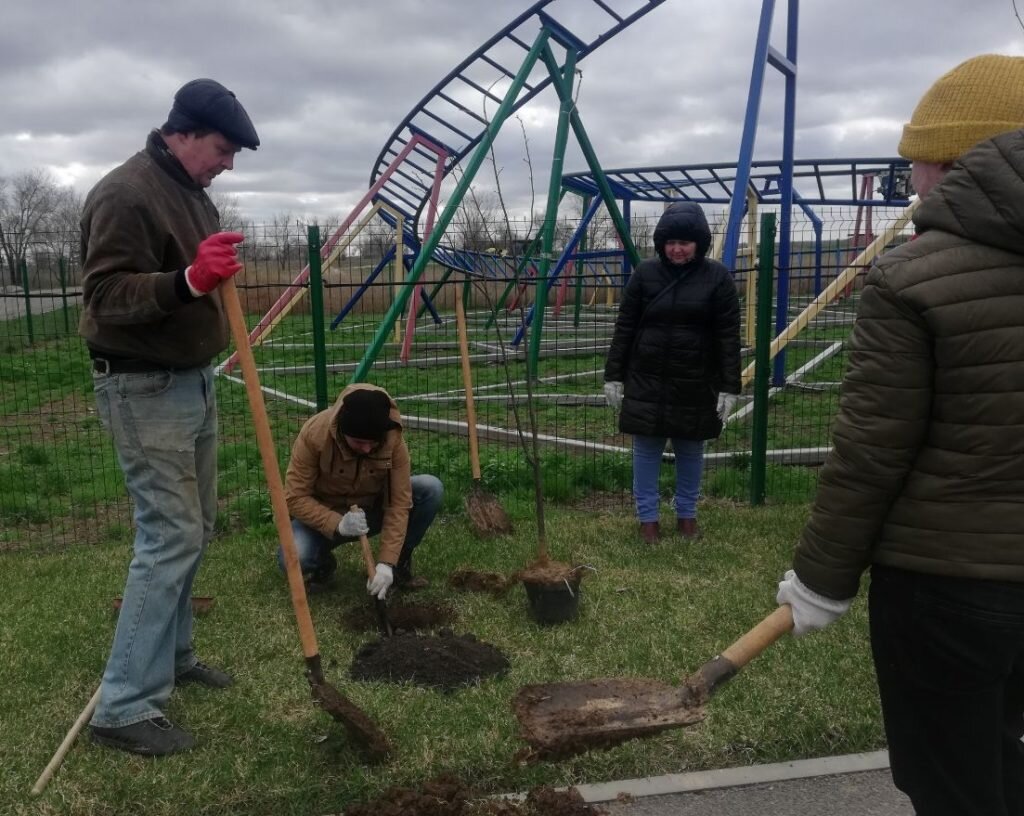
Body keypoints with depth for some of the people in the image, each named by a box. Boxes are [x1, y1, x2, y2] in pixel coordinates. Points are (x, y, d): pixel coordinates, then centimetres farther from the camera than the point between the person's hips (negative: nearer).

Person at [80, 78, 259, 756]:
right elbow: (105, 295, -24)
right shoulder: (125, 194, -17)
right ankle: (125, 707, -1)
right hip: (145, 391, -10)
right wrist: (188, 281, -38)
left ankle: (172, 653, 30)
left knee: (192, 530, 14)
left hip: (193, 381, 10)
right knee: (171, 536, -11)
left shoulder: (192, 192, 13)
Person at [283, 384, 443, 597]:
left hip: (372, 509, 2)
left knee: (432, 489, -22)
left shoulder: (393, 438, -24)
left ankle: (398, 563, -2)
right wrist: (338, 524, -38)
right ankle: (322, 564, 5)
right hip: (324, 517, -2)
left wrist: (386, 563, -30)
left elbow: (399, 502, -22)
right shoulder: (314, 433, -28)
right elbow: (295, 497, -24)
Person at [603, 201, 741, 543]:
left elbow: (728, 336, -5)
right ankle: (647, 517, 21)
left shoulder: (717, 277, -5)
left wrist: (729, 387, -8)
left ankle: (687, 514, 30)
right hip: (647, 380, 1)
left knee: (690, 450, 13)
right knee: (646, 450, 7)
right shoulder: (645, 272, -2)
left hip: (696, 383, 0)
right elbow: (624, 328, 1)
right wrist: (613, 375, -1)